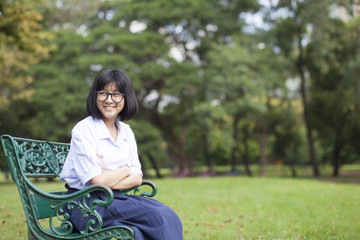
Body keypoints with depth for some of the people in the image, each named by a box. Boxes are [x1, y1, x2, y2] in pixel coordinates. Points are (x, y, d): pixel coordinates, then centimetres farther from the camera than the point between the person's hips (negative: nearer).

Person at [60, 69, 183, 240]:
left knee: (168, 215, -21)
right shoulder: (83, 130, -9)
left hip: (114, 199, 6)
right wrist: (126, 170, 0)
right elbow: (98, 181, -15)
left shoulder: (126, 132, 11)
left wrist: (108, 180, -11)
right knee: (159, 218, -26)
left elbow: (137, 179, 6)